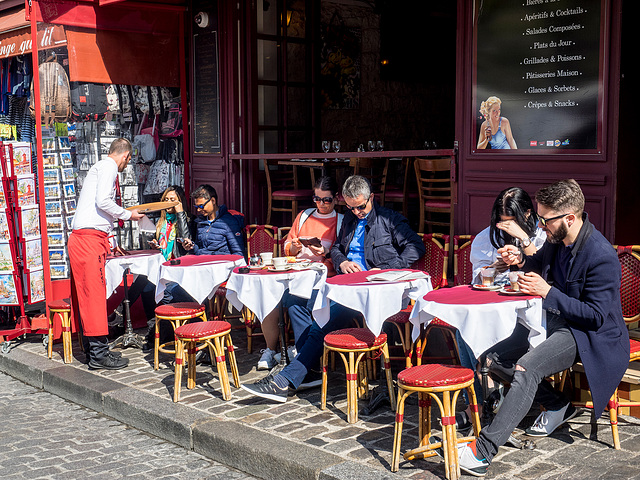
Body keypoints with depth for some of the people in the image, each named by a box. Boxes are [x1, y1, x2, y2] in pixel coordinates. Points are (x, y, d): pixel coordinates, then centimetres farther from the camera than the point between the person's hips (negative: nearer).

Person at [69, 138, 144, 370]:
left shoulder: (100, 167, 27)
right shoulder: (108, 167, -3)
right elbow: (102, 201, -17)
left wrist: (108, 241, 39)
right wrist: (128, 214, -2)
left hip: (84, 238, 10)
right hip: (89, 239, -10)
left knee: (87, 295, 10)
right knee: (94, 293, -10)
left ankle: (92, 349, 14)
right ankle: (99, 354, -9)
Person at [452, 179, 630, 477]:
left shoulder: (601, 257, -25)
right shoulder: (557, 239, 0)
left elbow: (597, 316, -23)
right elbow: (542, 265, 22)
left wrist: (548, 292, -25)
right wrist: (522, 261, -2)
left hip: (589, 334, -9)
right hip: (558, 321, 9)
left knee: (526, 367, -30)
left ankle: (483, 450, -30)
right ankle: (557, 406, 12)